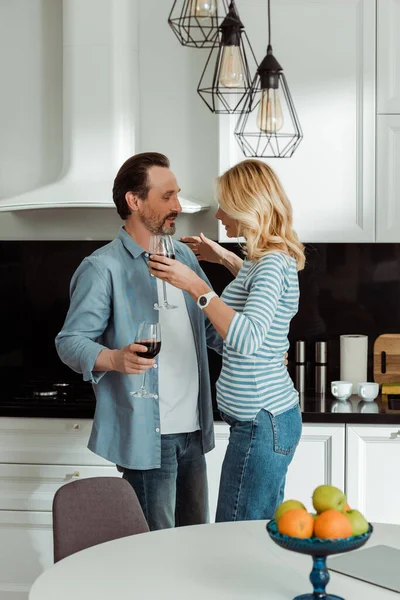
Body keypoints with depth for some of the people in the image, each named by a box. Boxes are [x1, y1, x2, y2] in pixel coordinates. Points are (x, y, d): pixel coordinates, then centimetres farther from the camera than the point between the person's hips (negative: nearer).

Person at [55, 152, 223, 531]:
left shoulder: (183, 256, 13)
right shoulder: (103, 267, -10)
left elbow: (211, 325, 21)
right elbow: (70, 341, -13)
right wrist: (116, 358, -31)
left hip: (192, 430, 7)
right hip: (146, 435, -7)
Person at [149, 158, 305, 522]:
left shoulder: (272, 264, -18)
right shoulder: (270, 258, 13)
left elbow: (247, 339, -33)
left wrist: (196, 286, -29)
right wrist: (224, 258, 31)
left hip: (262, 424, -10)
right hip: (270, 417, 10)